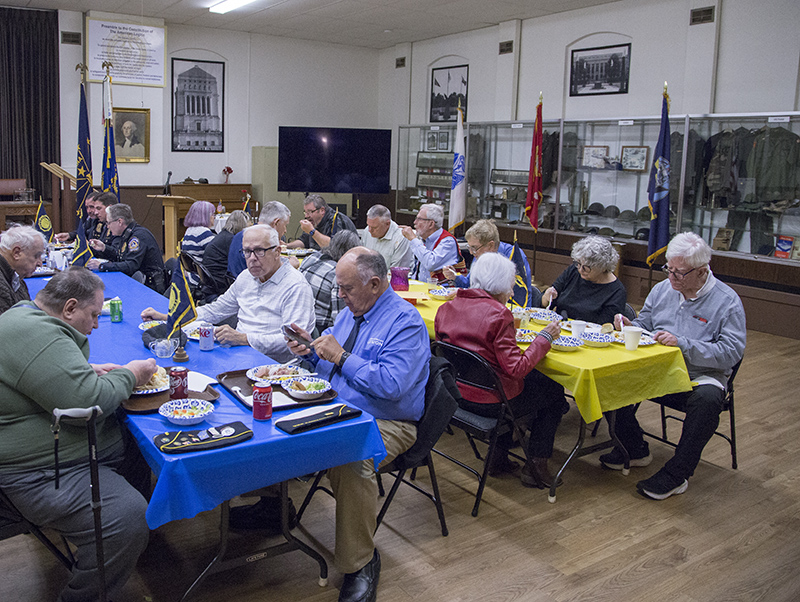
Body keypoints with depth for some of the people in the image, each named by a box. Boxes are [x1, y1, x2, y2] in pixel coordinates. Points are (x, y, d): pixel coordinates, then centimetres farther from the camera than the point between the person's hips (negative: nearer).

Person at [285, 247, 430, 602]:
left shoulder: (405, 322, -15)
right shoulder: (351, 311, 13)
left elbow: (392, 384, -27)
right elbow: (329, 362, 24)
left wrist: (341, 357, -22)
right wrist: (311, 350, 2)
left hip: (385, 423, -8)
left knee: (351, 461, -36)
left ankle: (360, 563, -17)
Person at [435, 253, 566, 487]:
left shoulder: (447, 307, -1)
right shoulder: (498, 313, -22)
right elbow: (516, 368, -23)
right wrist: (544, 338, -11)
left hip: (454, 393, 8)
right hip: (488, 402, -7)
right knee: (555, 393, 16)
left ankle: (499, 457, 34)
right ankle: (535, 465, 20)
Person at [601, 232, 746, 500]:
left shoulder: (727, 301, -7)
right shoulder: (662, 289, 9)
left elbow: (732, 351, -16)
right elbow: (644, 325, 17)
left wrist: (683, 343, -25)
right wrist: (630, 326, -8)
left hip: (701, 375, -4)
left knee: (707, 398, -38)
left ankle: (677, 473, -20)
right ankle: (635, 450, 3)